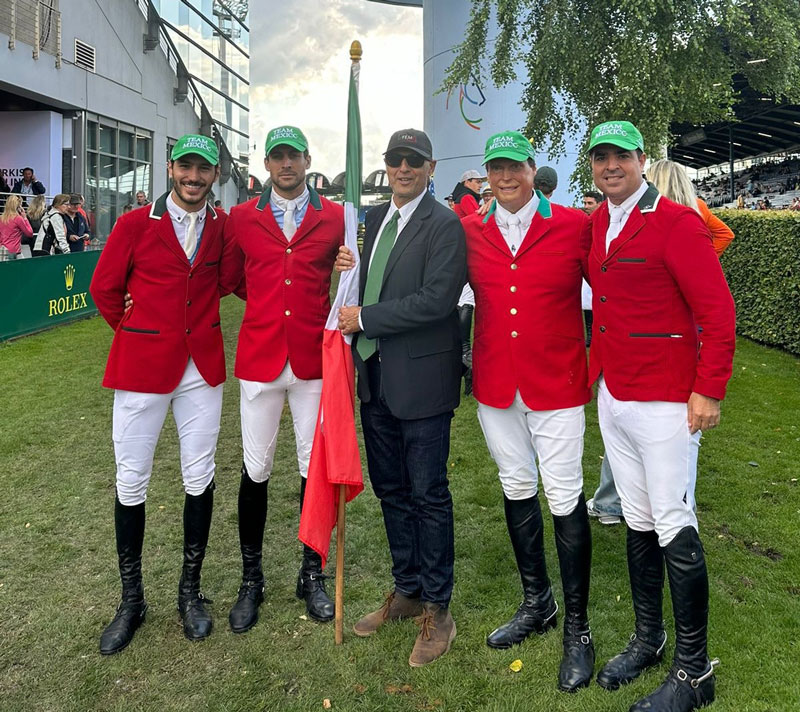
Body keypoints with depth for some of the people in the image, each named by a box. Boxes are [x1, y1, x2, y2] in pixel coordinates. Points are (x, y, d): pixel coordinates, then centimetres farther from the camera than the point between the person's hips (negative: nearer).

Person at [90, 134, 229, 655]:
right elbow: (104, 289, 6)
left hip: (202, 367, 2)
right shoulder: (136, 225, -4)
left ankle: (190, 590, 24)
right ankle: (132, 600, 21)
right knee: (132, 482, 4)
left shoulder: (223, 226, 2)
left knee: (200, 479, 7)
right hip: (142, 367, -2)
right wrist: (136, 334, 10)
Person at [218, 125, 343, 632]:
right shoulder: (242, 218, 5)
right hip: (259, 359, 0)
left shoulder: (334, 218, 3)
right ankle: (252, 579, 22)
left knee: (315, 468, 8)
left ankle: (312, 573, 24)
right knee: (256, 470, 6)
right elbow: (230, 280, 15)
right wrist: (270, 302, 5)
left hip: (314, 359, 0)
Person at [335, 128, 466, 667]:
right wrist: (350, 270, -5)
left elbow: (436, 299, -21)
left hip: (421, 376, -7)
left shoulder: (444, 224, -11)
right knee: (391, 490, 16)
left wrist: (364, 318, -16)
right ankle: (407, 590, 33)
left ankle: (437, 610, 18)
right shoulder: (374, 218, 13)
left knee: (428, 494, 3)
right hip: (376, 376, 7)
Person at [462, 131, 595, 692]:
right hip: (494, 386, 4)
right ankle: (537, 605, 34)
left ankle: (578, 626, 17)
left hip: (556, 384, -3)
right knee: (516, 489, 15)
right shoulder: (471, 232, 3)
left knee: (565, 499, 0)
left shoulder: (574, 226, -5)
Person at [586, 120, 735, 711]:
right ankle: (648, 640, 30)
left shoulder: (675, 222, -11)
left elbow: (718, 310, -13)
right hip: (612, 398, 7)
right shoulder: (595, 226, 9)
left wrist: (709, 391, -15)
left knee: (674, 529, -1)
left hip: (665, 402, -6)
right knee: (638, 522, 15)